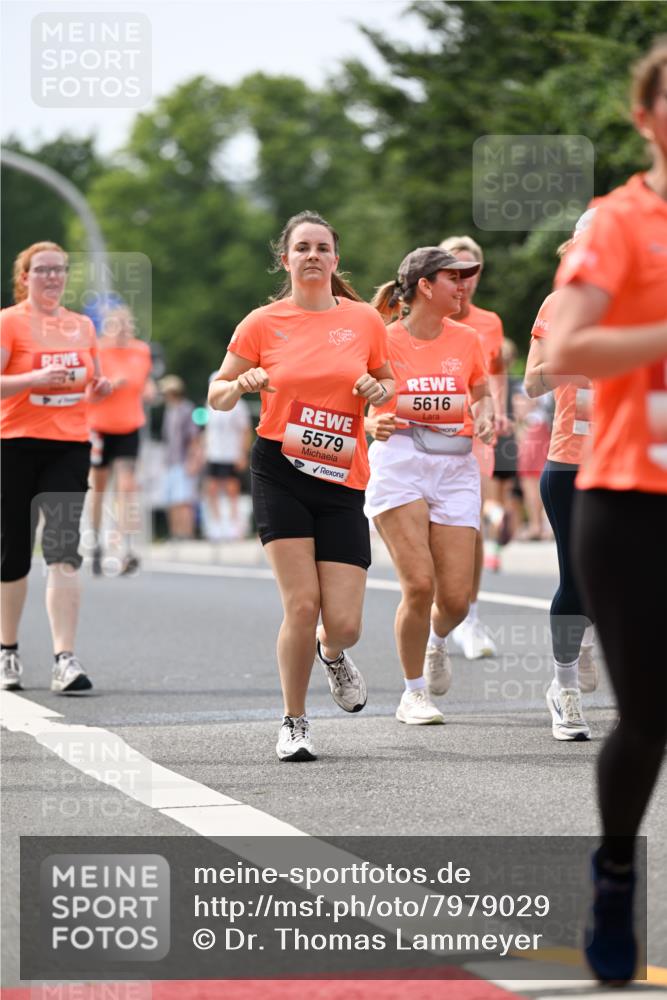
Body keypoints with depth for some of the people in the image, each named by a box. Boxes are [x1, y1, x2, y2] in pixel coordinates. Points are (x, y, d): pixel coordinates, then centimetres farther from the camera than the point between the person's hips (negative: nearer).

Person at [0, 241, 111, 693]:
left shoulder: (82, 326, 12)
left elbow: (93, 381, 25)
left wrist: (101, 385, 3)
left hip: (70, 447, 3)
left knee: (64, 550, -11)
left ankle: (65, 659, -17)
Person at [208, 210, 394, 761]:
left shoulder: (365, 319, 6)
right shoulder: (263, 323, 2)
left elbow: (388, 383, 19)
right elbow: (217, 396, 8)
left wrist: (380, 389, -4)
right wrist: (242, 383, -14)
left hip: (343, 483, 2)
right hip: (281, 473, -1)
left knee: (344, 624, -5)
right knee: (302, 604, -12)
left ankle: (332, 654, 34)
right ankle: (294, 723, 8)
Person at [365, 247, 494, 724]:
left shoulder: (467, 340, 8)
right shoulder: (383, 342, -2)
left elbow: (482, 394, 23)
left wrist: (485, 416, 1)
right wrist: (373, 424, -14)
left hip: (455, 468, 3)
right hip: (399, 463, -3)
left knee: (456, 598, -4)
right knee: (419, 584, -16)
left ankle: (437, 641, 34)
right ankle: (414, 693, 2)